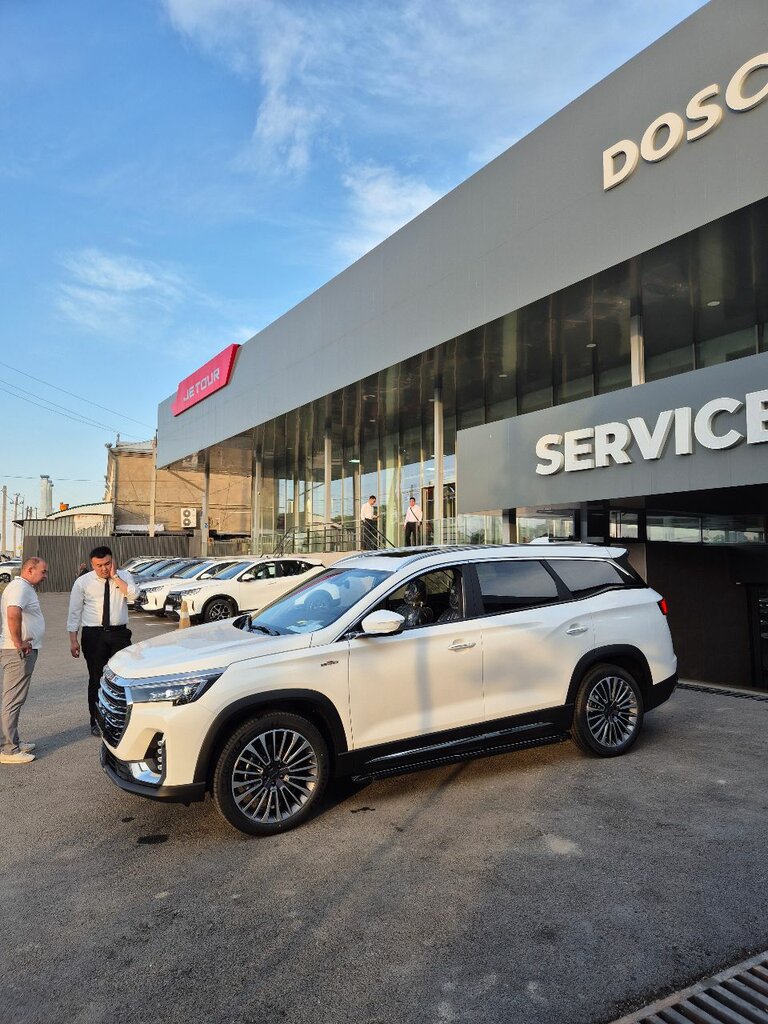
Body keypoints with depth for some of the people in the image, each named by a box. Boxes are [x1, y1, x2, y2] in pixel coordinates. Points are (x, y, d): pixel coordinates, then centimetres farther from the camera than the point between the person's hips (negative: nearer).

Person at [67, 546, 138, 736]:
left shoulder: (124, 576, 1)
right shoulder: (83, 582, -1)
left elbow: (133, 594, -18)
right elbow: (74, 611, 0)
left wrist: (115, 576, -17)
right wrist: (73, 640, -4)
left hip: (119, 633, 1)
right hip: (93, 634, -1)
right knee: (96, 678, 6)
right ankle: (96, 722, 19)